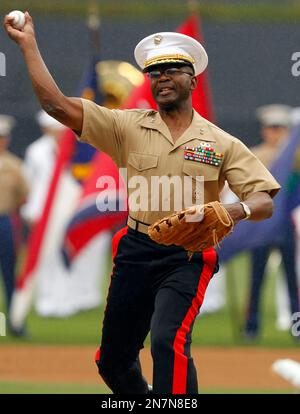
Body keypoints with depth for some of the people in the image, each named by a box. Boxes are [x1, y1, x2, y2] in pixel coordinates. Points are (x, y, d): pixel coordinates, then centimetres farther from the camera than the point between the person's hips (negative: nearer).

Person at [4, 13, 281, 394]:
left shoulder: (222, 144, 2)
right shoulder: (128, 127, 6)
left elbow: (264, 201, -4)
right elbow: (57, 104, -2)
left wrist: (237, 210, -27)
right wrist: (28, 44, -7)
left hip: (188, 258, -4)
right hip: (135, 251, 4)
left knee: (168, 341, -27)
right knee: (112, 359, 10)